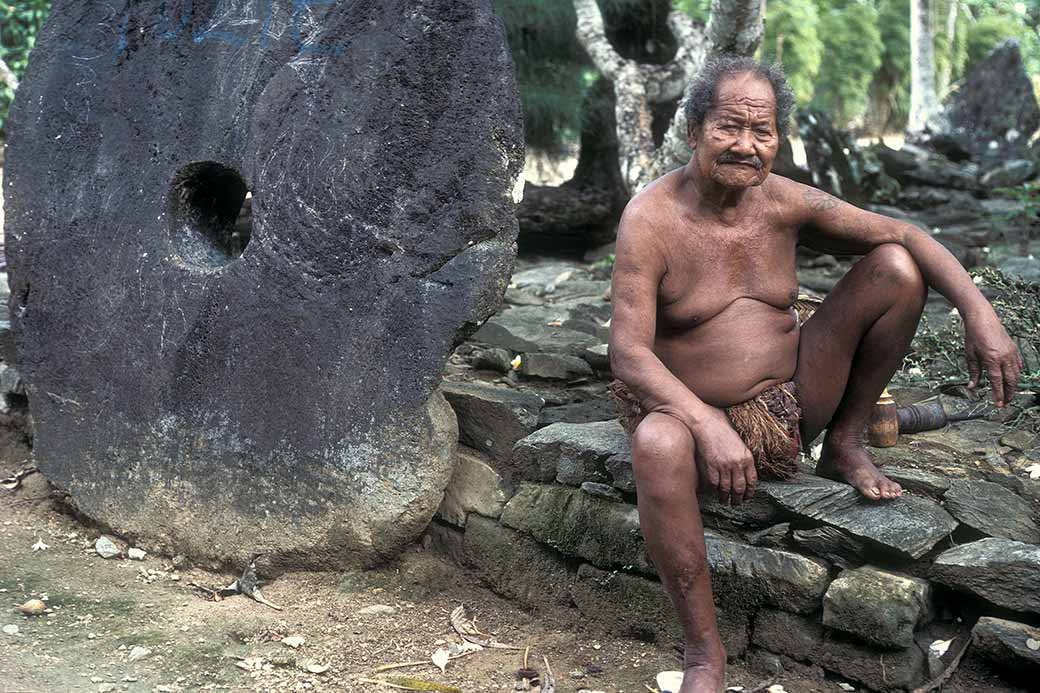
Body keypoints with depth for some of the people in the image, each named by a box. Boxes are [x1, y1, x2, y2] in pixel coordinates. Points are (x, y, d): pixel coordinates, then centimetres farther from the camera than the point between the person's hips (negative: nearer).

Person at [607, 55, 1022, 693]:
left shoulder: (785, 203, -3)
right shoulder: (652, 220, -16)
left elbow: (905, 234, 0)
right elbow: (629, 355, -22)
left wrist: (980, 314, -15)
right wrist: (710, 426, -36)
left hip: (791, 404, 4)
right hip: (697, 411, -4)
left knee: (895, 269, -7)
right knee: (657, 442, -42)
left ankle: (845, 447, 6)